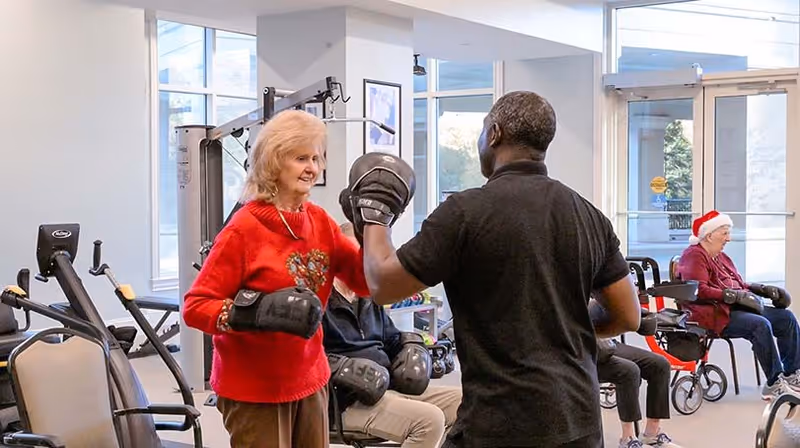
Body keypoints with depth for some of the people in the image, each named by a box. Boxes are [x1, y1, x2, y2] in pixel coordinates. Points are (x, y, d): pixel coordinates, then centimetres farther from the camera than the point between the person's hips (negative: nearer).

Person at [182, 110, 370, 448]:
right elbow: (195, 306, -15)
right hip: (255, 389, -6)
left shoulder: (320, 222, 3)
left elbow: (367, 282, 3)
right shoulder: (244, 229, -15)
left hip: (310, 381, 6)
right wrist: (258, 312, -29)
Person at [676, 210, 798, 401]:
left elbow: (738, 284, 26)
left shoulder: (721, 256, 23)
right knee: (760, 324, -31)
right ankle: (774, 384, -27)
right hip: (714, 313, -10)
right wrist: (734, 295, -25)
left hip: (734, 307, 10)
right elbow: (699, 290, -21)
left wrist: (763, 289, 9)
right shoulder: (694, 256, -7)